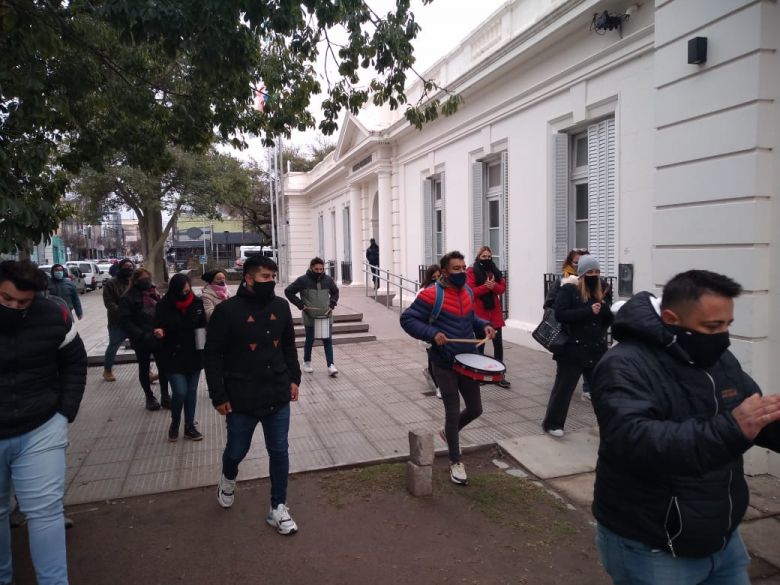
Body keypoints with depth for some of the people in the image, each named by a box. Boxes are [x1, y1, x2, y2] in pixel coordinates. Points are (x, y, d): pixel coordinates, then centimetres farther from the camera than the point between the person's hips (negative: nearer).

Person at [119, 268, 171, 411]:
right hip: (141, 341, -4)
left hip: (158, 338, 4)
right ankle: (149, 398, 22)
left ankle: (165, 396, 16)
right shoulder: (128, 298, -7)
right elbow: (125, 321, -13)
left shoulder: (153, 294, 9)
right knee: (144, 369, 10)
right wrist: (142, 335, -21)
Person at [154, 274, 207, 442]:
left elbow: (203, 325, 6)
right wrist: (159, 332, -25)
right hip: (173, 357, -3)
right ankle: (174, 425, 21)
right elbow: (158, 327, -3)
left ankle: (189, 427, 26)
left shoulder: (197, 303, -4)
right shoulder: (163, 305, -10)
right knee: (180, 392, -6)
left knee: (191, 392, 11)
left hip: (194, 356, 3)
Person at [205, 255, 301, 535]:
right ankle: (228, 479, 50)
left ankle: (278, 508, 24)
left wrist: (294, 378, 9)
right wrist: (218, 396, -10)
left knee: (279, 451, 8)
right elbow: (213, 355, -9)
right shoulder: (227, 310, -13)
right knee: (237, 450, 15)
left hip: (278, 396, 3)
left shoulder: (280, 306, 0)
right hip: (241, 399, -3)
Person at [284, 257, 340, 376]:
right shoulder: (302, 280, -9)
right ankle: (307, 362, 31)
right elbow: (288, 292, -3)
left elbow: (335, 292, 18)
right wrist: (301, 304, -9)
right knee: (309, 340, 12)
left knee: (328, 341, 0)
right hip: (309, 317, -2)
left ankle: (331, 366, 1)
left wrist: (332, 305, 3)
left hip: (326, 317, 2)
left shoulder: (328, 280, 1)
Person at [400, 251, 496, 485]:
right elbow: (407, 319, -14)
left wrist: (483, 325, 1)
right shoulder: (431, 295, -17)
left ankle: (449, 432, 43)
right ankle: (456, 463, 22)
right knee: (453, 412, 3)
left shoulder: (467, 291, 5)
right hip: (445, 365, -6)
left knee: (475, 409, 13)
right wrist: (432, 333, -26)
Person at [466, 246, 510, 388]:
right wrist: (486, 286, -21)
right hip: (479, 312, -4)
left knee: (498, 343, 3)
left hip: (495, 311, 4)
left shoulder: (495, 271, 13)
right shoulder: (471, 271, -2)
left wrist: (494, 286, -15)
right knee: (480, 343, 5)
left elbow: (503, 288, 5)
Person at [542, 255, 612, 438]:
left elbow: (608, 320, 10)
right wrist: (588, 311, -24)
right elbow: (560, 314, -21)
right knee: (563, 388, 6)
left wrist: (606, 310, -12)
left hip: (597, 350, 5)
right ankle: (552, 424, 20)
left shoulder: (601, 292, 9)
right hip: (572, 350, -5)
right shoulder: (569, 290, -8)